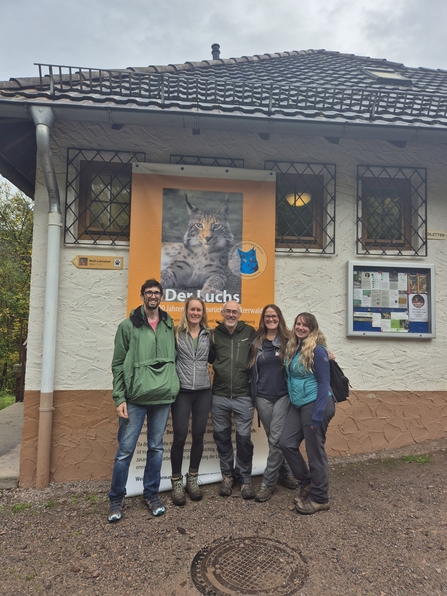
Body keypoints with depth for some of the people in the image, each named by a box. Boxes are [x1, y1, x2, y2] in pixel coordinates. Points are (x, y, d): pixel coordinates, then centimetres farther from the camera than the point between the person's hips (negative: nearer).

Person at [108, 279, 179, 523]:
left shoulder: (169, 325, 7)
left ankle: (151, 493, 29)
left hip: (163, 397, 3)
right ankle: (116, 499, 21)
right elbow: (118, 365, -2)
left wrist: (174, 386, 6)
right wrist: (119, 398, -7)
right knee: (125, 450, 3)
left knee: (156, 448, 13)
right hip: (135, 398, -3)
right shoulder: (128, 326, -2)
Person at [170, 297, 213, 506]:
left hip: (203, 391, 3)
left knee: (198, 436, 10)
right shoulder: (177, 333, -3)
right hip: (182, 391, -3)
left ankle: (192, 479, 27)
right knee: (180, 436, 1)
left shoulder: (208, 334, 7)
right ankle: (176, 482, 18)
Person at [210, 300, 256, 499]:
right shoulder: (215, 334, 1)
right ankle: (227, 475, 32)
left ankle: (245, 478, 25)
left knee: (244, 438, 5)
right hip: (219, 396, 2)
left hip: (243, 397, -2)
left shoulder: (250, 332, -2)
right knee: (222, 437, 13)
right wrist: (218, 366, -8)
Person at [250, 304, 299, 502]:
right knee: (273, 438, 12)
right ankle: (285, 473, 31)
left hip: (283, 395, -2)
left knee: (276, 439, -4)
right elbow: (252, 369, 11)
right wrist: (253, 392, 8)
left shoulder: (288, 340, -2)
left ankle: (268, 482, 8)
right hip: (262, 397, 3)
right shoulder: (256, 342, 5)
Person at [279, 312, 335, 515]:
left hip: (316, 404, -8)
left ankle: (320, 499, 20)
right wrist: (292, 399, 14)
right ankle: (306, 482, 27)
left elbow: (323, 383, -16)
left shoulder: (317, 350, -14)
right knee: (286, 443, 6)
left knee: (315, 450, 2)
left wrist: (317, 415, -18)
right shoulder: (293, 348, 9)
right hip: (298, 405, 8)